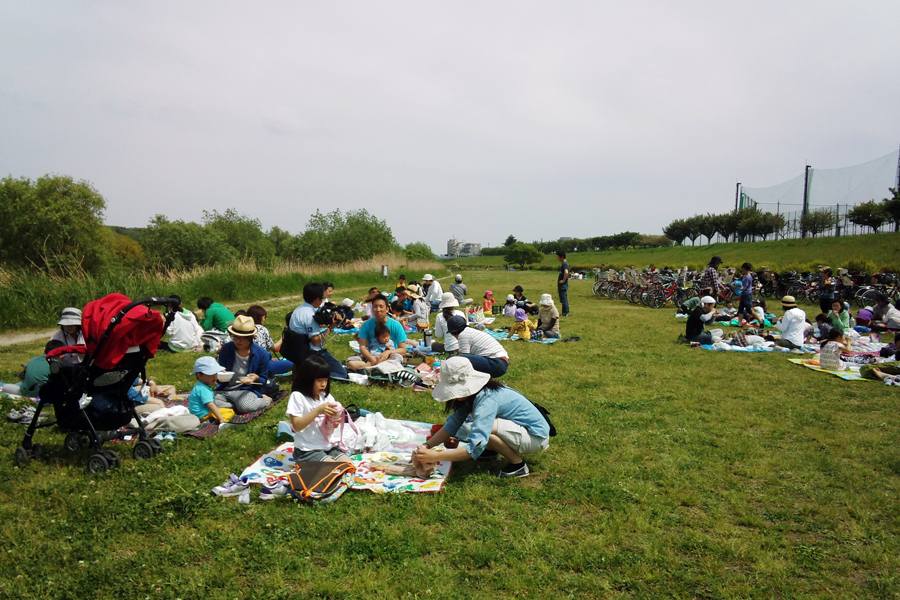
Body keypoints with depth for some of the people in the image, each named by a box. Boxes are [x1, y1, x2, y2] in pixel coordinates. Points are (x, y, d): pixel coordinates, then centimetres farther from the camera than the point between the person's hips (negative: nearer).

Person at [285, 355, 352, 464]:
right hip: (307, 450, -6)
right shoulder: (297, 397, -8)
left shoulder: (327, 397, 8)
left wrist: (333, 422, -10)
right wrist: (318, 410, -23)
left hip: (327, 445, 6)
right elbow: (297, 426, -16)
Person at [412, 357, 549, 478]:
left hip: (537, 438, -9)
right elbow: (453, 422, 0)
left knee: (482, 427, -28)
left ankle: (518, 465, -10)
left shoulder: (488, 400, -30)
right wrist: (426, 446, -13)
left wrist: (434, 456, -36)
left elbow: (475, 447, -37)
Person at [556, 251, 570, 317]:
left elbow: (566, 272, -35)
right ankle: (566, 312, 20)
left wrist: (563, 280, -23)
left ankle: (565, 313, -3)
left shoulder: (564, 264, -17)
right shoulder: (564, 263, 15)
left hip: (563, 284, -10)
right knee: (564, 299, 14)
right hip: (562, 284, 10)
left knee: (563, 299, -6)